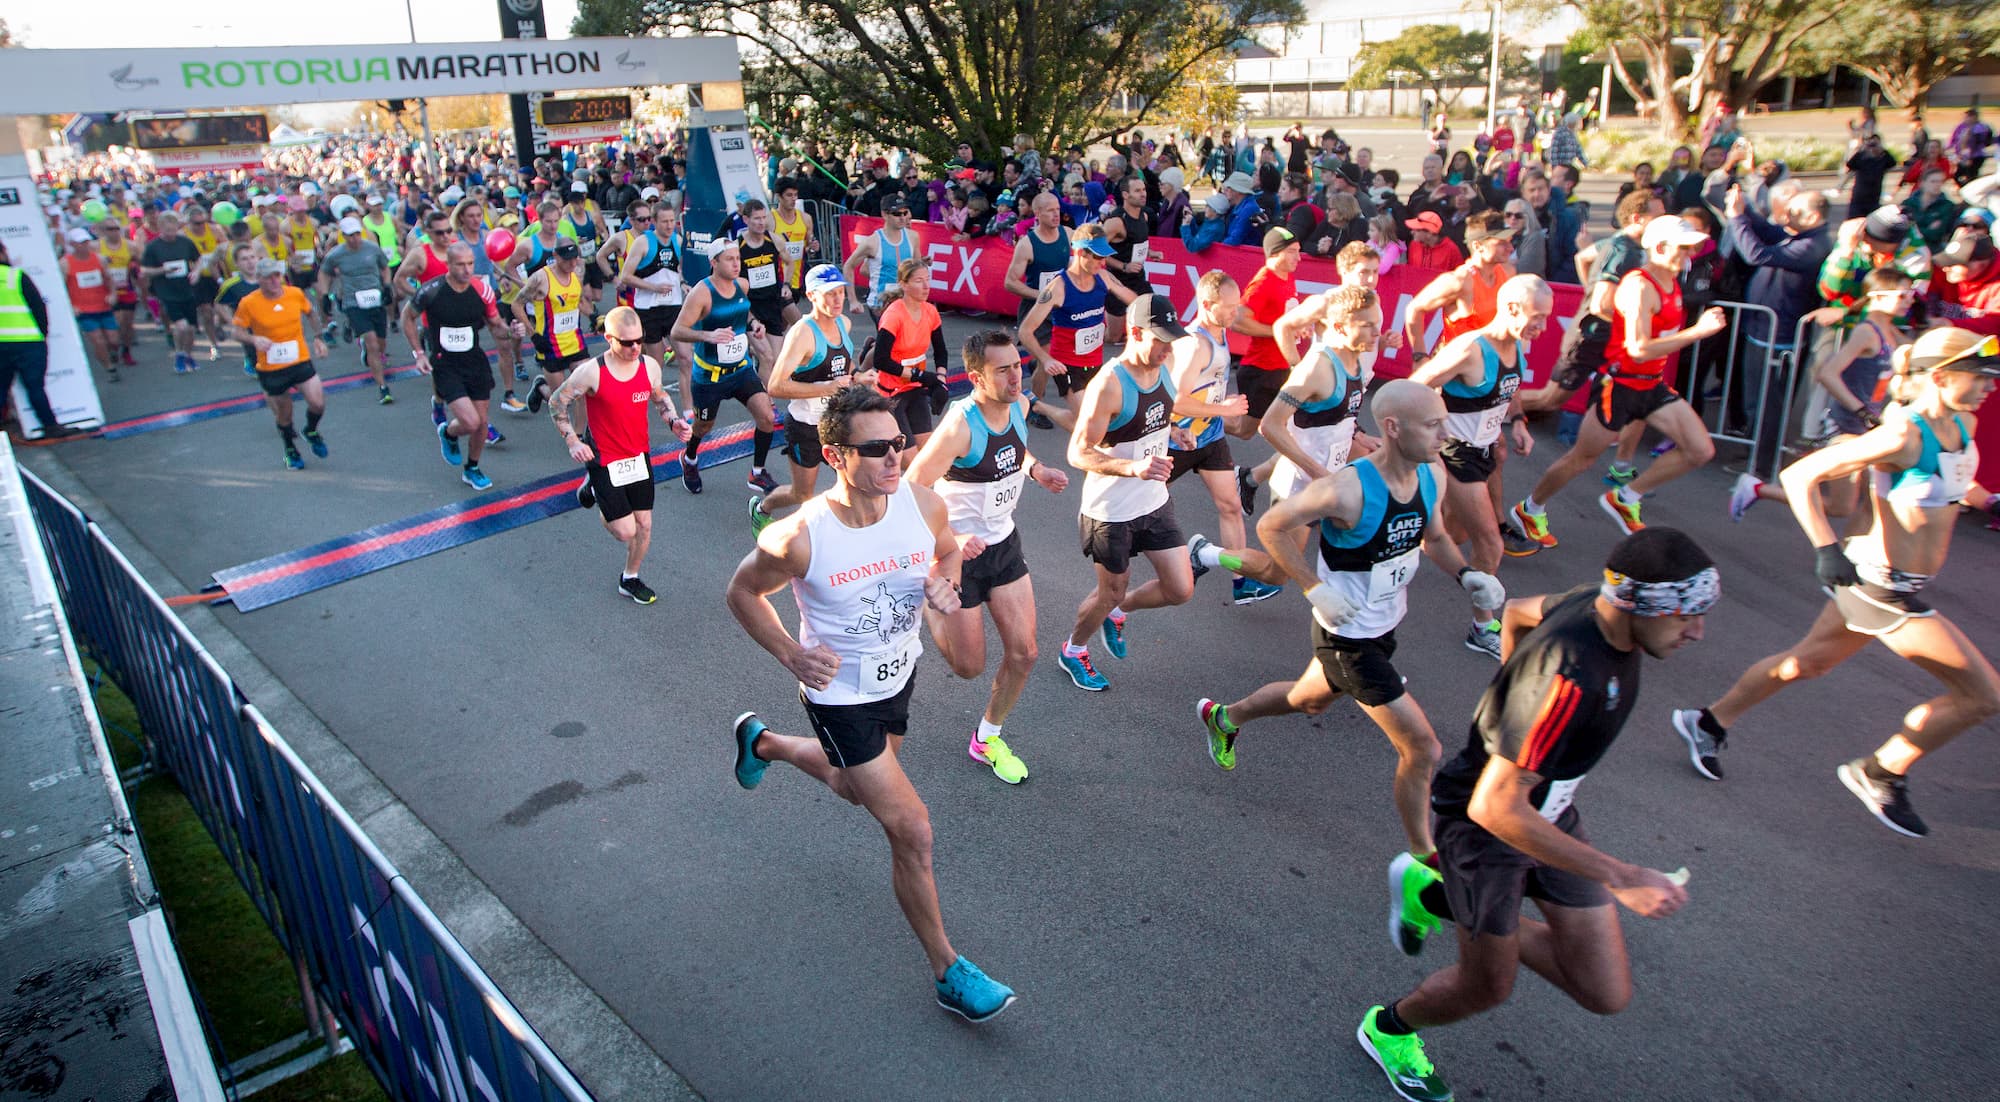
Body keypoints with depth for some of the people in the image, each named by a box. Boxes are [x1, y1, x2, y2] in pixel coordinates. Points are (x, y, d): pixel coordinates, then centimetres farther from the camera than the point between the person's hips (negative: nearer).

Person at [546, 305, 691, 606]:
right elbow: (557, 402, -6)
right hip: (605, 460, -4)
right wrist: (572, 441, -14)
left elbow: (660, 397, 14)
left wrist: (674, 420, -5)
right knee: (625, 531, -2)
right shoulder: (592, 372, -20)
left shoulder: (650, 365, -7)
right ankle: (593, 487, 28)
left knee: (644, 525, 8)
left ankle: (630, 579, 33)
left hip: (639, 456, 4)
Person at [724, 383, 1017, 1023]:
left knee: (855, 789, 31)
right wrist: (793, 656, -21)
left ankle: (764, 742, 60)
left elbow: (948, 551, 6)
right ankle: (948, 972, 13)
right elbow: (742, 592, -10)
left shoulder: (924, 505, -18)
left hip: (899, 677, 6)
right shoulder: (799, 539, -30)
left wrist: (944, 582, -17)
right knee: (912, 831, -6)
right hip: (841, 697, -6)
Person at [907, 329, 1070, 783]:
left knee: (1023, 653, 8)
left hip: (1004, 544, 7)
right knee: (969, 666, 6)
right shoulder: (960, 426, -29)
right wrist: (950, 539, -34)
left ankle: (987, 739, 32)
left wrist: (1035, 469, 0)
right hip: (959, 551, -6)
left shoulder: (1019, 406, -6)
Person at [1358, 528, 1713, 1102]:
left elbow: (1518, 611, 11)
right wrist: (1620, 877, -33)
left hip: (1550, 811, 8)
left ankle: (1442, 900, 25)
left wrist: (1514, 695, 22)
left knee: (1607, 994, 7)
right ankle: (1388, 1029, 44)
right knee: (1487, 986, 12)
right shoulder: (1569, 677, -38)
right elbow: (1495, 807, -36)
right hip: (1485, 824, -8)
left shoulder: (1598, 602, -12)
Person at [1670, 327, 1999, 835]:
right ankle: (1880, 774, 13)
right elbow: (1799, 476, -24)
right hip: (1880, 586, -9)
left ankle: (1708, 724, 33)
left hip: (1902, 583, 9)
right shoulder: (1902, 435, -22)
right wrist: (1826, 549, -29)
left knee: (1808, 661, 20)